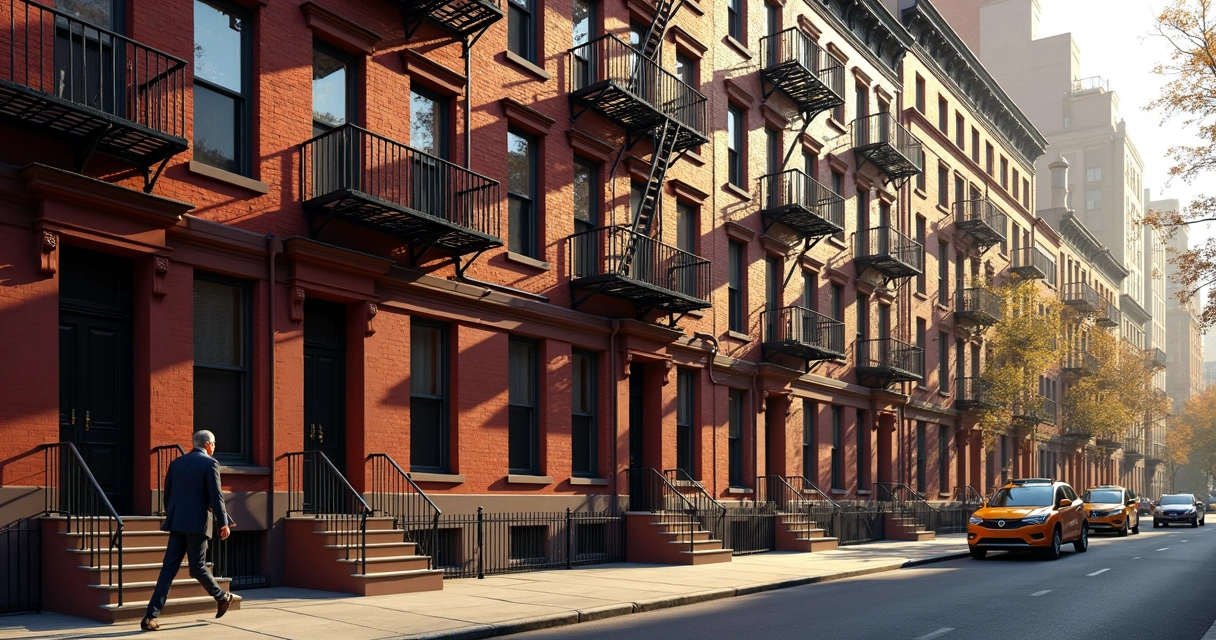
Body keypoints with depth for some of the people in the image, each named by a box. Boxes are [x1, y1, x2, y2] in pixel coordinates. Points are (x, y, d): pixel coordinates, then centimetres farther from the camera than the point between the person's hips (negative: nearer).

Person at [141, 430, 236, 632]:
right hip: (197, 523, -5)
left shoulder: (176, 463, 13)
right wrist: (224, 523, -4)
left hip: (177, 523, 5)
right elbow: (216, 496, -10)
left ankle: (150, 616, -4)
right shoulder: (210, 464, -4)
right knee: (197, 567, 6)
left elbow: (167, 495, 17)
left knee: (169, 568, 3)